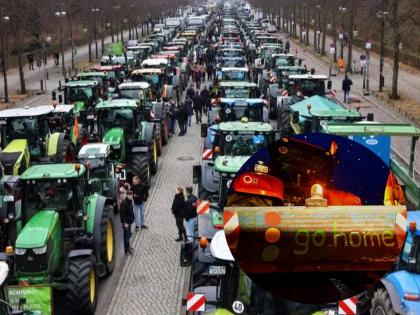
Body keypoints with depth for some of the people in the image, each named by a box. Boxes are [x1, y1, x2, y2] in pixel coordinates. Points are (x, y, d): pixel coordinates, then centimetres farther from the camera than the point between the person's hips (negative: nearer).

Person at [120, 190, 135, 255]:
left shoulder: (130, 202, 6)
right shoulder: (124, 203, -21)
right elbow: (122, 213, -22)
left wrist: (132, 219, 15)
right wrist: (125, 223, -22)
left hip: (129, 221, 9)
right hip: (126, 222, -9)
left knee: (129, 235, 19)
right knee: (126, 236, -1)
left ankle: (128, 247, 34)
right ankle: (126, 250, 7)